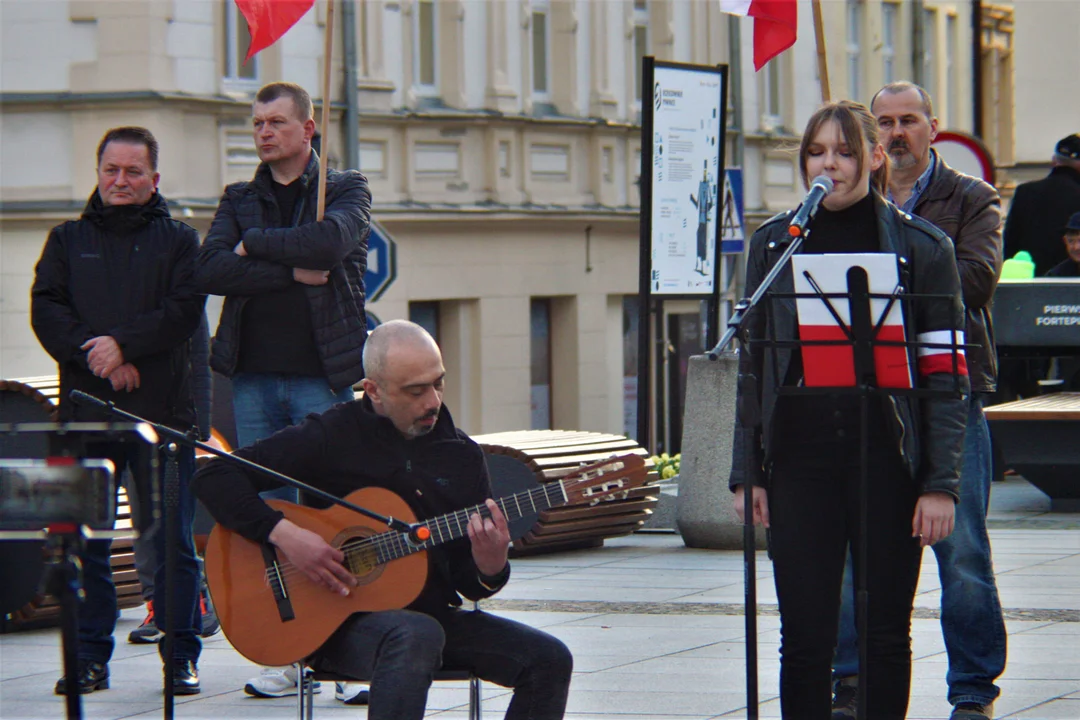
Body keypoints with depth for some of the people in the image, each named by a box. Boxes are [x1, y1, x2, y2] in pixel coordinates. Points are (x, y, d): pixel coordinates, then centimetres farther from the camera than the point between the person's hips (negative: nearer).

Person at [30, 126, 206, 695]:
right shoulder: (67, 241, 15)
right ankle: (90, 658, 10)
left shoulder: (178, 240, 10)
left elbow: (185, 310, -5)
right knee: (84, 541, 2)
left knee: (172, 541, -2)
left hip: (161, 412, -2)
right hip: (85, 410, 2)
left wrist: (123, 345, -16)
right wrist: (96, 357, -12)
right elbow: (45, 310, 3)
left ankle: (181, 658, 5)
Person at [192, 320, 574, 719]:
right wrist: (284, 534, -20)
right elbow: (214, 477, -7)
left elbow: (469, 583, 12)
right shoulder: (332, 437, -4)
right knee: (418, 635, -38)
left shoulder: (461, 454, 9)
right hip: (340, 622, -5)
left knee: (547, 659, -13)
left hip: (432, 614, 6)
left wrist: (489, 568, -14)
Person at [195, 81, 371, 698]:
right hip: (255, 378, 3)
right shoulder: (240, 200, 15)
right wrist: (293, 272, -11)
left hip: (323, 376, -3)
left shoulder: (346, 191, 6)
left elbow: (331, 242, -17)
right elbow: (211, 271, -3)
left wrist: (255, 245, -6)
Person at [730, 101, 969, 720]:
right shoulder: (774, 244, 8)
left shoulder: (921, 246, 0)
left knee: (886, 635, 7)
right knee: (804, 637, 1)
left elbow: (945, 373, -2)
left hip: (888, 458, -2)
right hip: (800, 457, 2)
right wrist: (747, 473, 5)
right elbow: (752, 365, 11)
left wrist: (941, 483, -8)